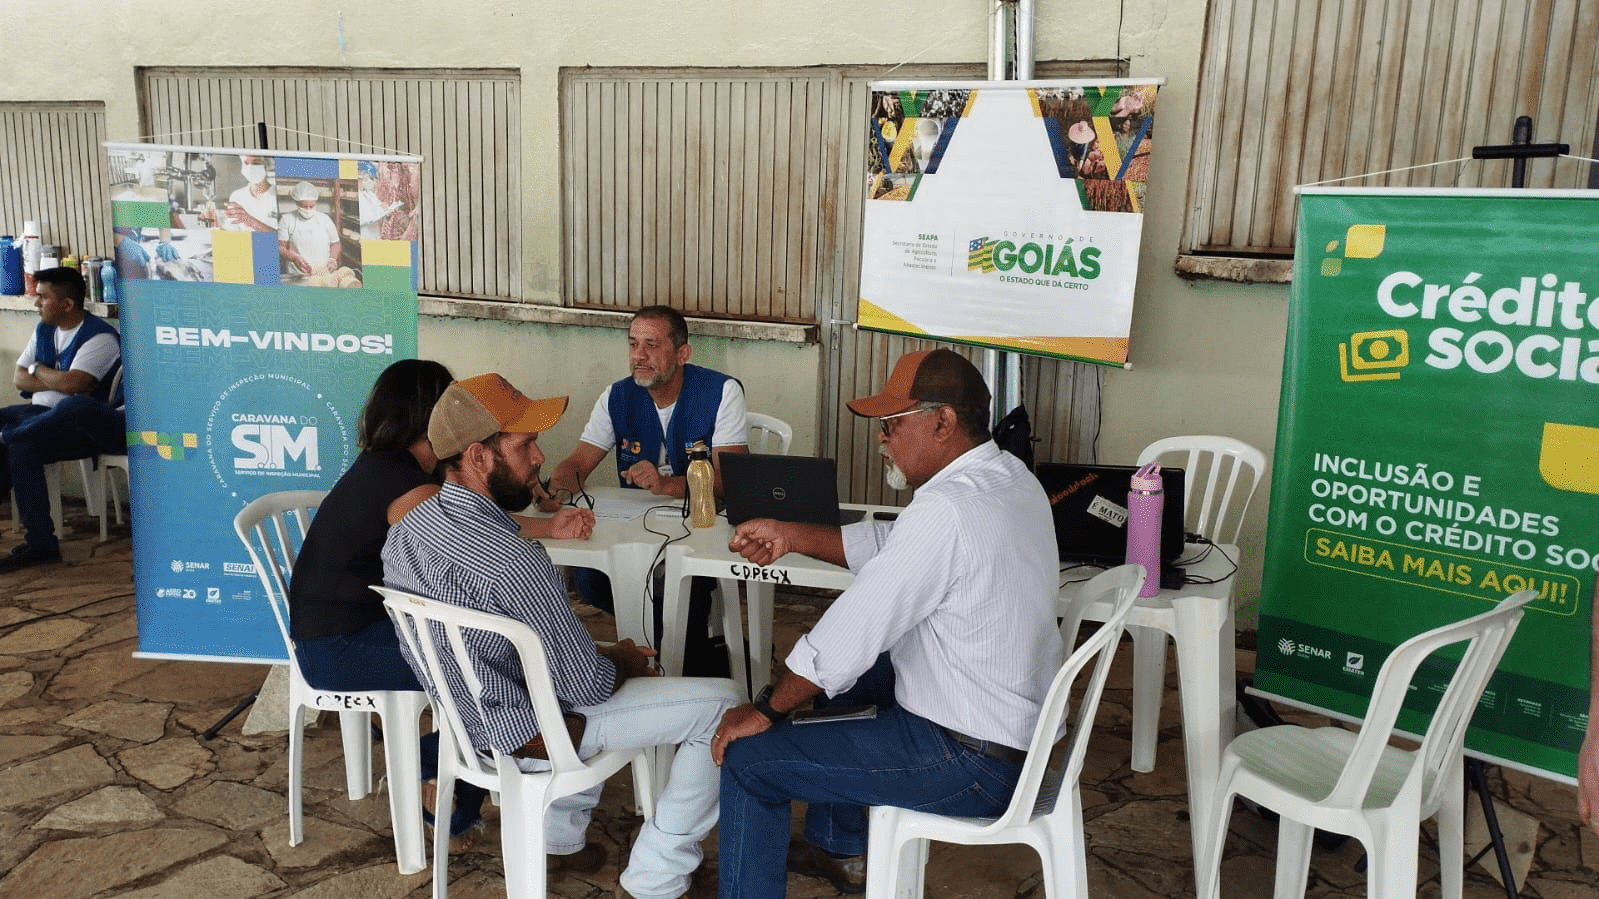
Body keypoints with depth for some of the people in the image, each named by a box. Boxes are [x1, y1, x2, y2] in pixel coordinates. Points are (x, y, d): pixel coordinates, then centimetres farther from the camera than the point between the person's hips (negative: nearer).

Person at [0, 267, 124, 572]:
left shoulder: (100, 337, -12)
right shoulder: (44, 330, 15)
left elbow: (71, 384, -23)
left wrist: (38, 370, -3)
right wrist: (56, 382, -6)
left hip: (78, 424, -9)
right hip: (42, 412, 9)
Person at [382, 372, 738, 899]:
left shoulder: (403, 531, -7)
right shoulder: (516, 564, -34)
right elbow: (587, 686, -25)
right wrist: (625, 662, -1)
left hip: (464, 718, 9)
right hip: (528, 735, -8)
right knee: (721, 703, -4)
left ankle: (559, 835, 36)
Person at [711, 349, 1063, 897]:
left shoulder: (947, 509, -28)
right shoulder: (1008, 476, 2)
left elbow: (853, 628, -23)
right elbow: (890, 544, 13)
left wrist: (766, 709, -10)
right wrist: (790, 536, 7)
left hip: (971, 765, -10)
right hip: (1018, 723, 10)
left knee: (748, 757, -5)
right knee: (836, 674, 28)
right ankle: (840, 852, 40)